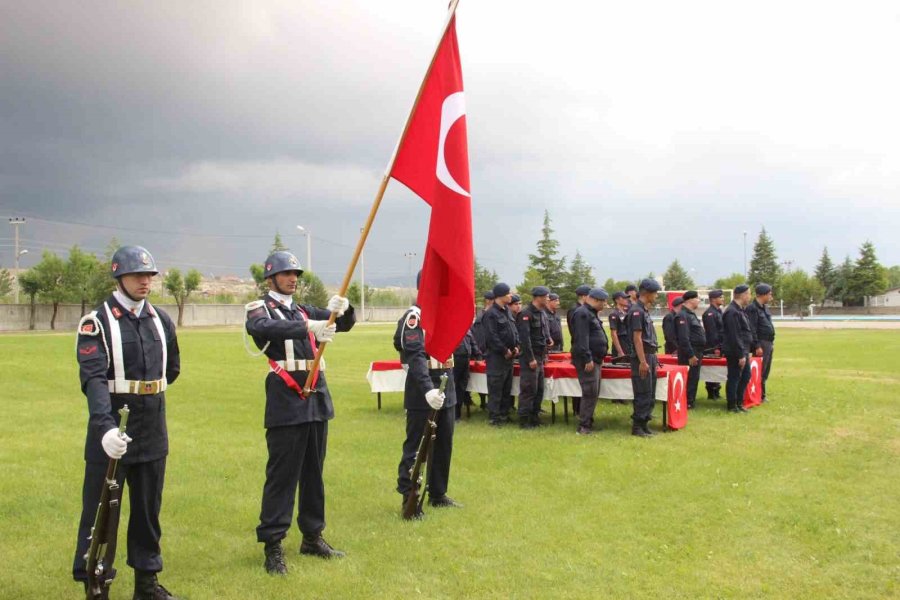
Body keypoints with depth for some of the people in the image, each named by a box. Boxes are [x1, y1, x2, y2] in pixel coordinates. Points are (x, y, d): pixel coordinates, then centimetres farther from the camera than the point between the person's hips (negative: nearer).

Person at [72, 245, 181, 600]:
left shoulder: (161, 320, 7)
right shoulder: (96, 322, -10)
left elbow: (172, 369, 21)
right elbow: (93, 378, -22)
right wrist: (105, 426, -34)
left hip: (153, 433, 5)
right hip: (111, 432, -5)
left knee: (149, 509, 15)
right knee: (100, 511, 4)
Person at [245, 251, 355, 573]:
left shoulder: (305, 310, 17)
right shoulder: (259, 309, 0)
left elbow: (345, 324, 12)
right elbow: (265, 328, -24)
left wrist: (341, 309, -13)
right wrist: (308, 327, -38)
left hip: (317, 399, 6)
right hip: (286, 401, -6)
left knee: (313, 472, 12)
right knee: (282, 475, -4)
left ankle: (312, 537, 23)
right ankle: (272, 545, 4)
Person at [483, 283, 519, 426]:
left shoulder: (507, 311, 13)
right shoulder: (491, 313, -15)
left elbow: (514, 330, 19)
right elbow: (492, 336, -20)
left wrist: (516, 346, 4)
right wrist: (504, 351, -16)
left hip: (509, 355, 9)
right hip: (496, 356, -9)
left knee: (507, 387, 14)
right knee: (495, 388, -4)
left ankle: (504, 414, 23)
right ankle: (494, 417, 1)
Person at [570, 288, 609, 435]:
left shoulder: (591, 313, 19)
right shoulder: (582, 314, -14)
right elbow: (581, 338, -21)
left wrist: (599, 358, 23)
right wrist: (588, 359, -25)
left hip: (595, 359, 11)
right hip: (587, 360, -10)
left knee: (593, 393, 13)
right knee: (590, 393, -11)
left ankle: (588, 423, 20)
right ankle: (584, 427, -8)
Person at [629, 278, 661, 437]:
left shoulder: (645, 310, 15)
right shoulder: (637, 311, -15)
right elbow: (637, 338, -20)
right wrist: (642, 362, -22)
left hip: (650, 356, 10)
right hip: (642, 358, -10)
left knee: (650, 394, 12)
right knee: (643, 394, -6)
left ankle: (644, 424, 19)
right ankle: (637, 427, 0)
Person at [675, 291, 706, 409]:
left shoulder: (692, 314, 18)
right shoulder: (683, 316, -16)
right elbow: (683, 338, -23)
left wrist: (699, 353, 20)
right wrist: (690, 355, -23)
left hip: (696, 353, 10)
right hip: (689, 354, -10)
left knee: (694, 378, 14)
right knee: (689, 378, -5)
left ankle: (691, 401, 22)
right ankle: (687, 403, 0)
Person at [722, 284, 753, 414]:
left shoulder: (739, 310, 14)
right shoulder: (732, 312, -20)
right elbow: (734, 336, -23)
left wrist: (747, 352, 19)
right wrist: (740, 355, -21)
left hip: (743, 351, 10)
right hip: (735, 352, -10)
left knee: (746, 375, 16)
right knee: (734, 378, -1)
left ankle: (739, 402, 26)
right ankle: (732, 406, 8)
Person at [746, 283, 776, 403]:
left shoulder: (765, 307, 16)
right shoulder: (752, 308, -14)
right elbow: (752, 329, -18)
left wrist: (772, 343, 17)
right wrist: (757, 346, -20)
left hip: (769, 344, 10)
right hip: (761, 344, -9)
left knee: (765, 372, 13)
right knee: (760, 372, -4)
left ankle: (762, 395, 21)